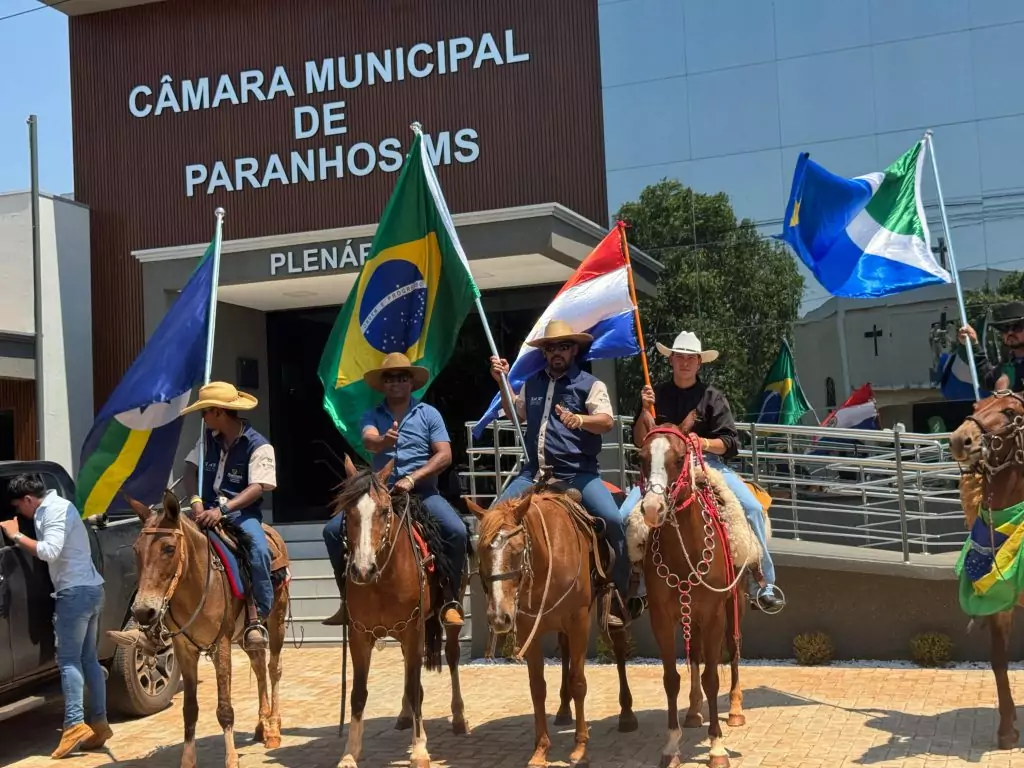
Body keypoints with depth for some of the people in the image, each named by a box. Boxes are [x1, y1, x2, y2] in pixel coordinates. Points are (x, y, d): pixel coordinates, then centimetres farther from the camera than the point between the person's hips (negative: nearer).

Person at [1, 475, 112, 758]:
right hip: (88, 589, 10)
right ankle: (98, 724, 11)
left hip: (76, 592, -10)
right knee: (88, 659, 10)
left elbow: (50, 551, -24)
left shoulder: (56, 510, -13)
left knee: (69, 659, -9)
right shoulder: (52, 509, 18)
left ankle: (74, 725, -13)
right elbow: (47, 551, 14)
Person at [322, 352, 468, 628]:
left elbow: (444, 455, -4)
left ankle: (451, 600, -10)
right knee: (334, 530, -15)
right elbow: (369, 441, -16)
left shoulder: (429, 413, 4)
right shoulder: (372, 416, 7)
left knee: (457, 531, -27)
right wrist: (384, 440, -41)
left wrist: (412, 478, -17)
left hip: (422, 492, -2)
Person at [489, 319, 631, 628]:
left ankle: (619, 596, -12)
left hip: (577, 473, -5)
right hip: (535, 472, 5)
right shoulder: (532, 383, 15)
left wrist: (580, 420, -35)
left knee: (612, 520, -25)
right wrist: (502, 382, 18)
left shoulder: (590, 384, -1)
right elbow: (516, 413, 31)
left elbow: (607, 422, -15)